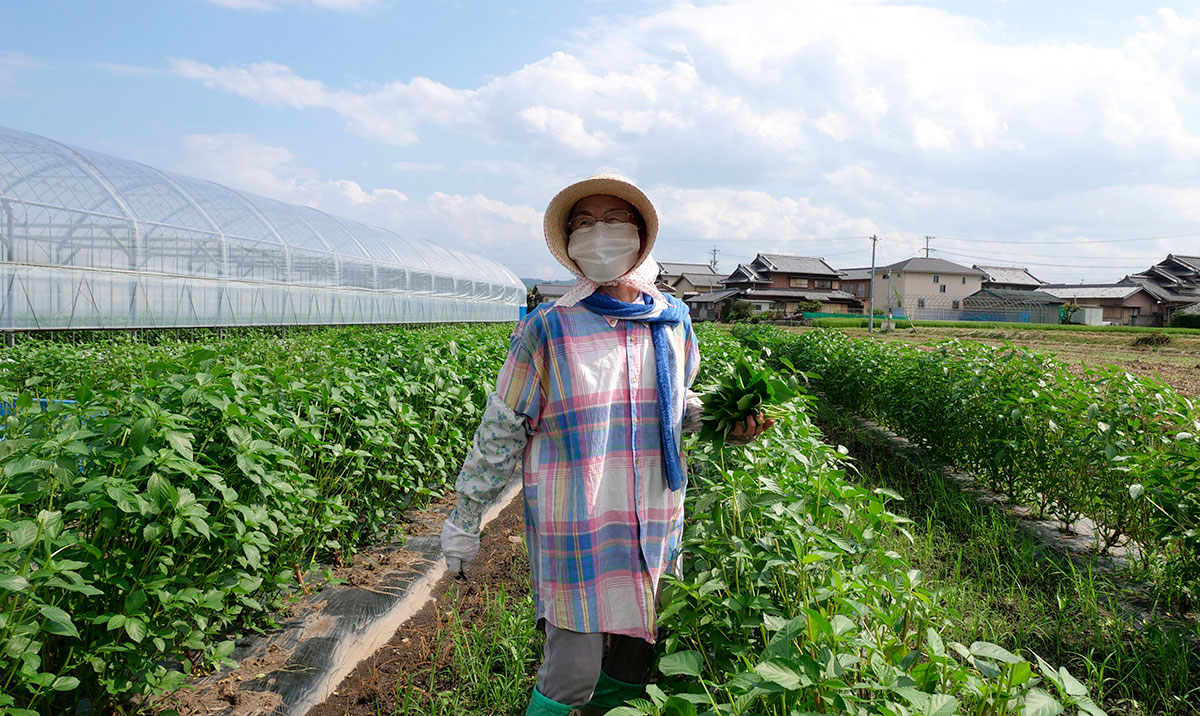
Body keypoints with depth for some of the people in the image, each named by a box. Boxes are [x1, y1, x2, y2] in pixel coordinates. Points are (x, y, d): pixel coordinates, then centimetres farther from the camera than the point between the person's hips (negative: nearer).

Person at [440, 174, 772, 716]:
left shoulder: (671, 321, 4)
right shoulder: (547, 329, -8)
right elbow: (502, 429, -2)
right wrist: (464, 518, 1)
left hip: (653, 526, 4)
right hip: (575, 526, -4)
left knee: (635, 657, 17)